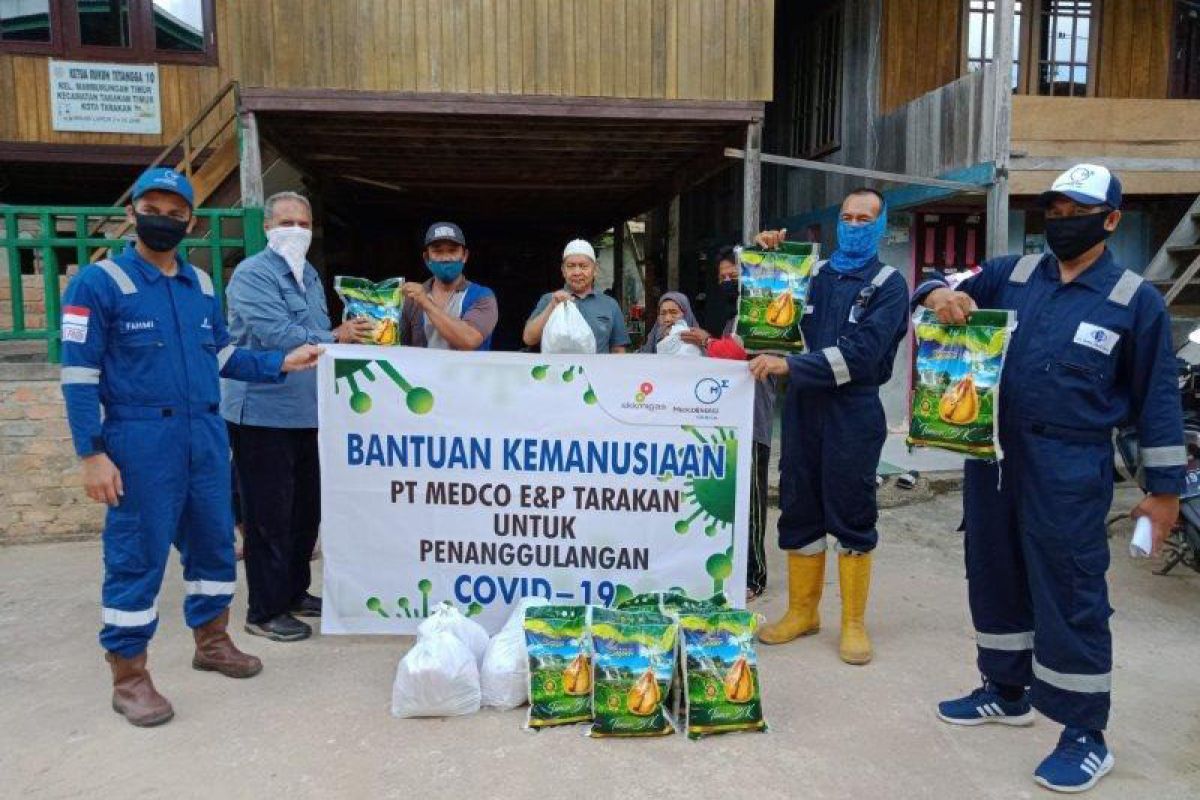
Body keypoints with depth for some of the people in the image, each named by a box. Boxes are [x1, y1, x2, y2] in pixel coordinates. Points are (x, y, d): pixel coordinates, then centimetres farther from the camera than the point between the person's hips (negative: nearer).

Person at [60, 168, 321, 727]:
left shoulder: (201, 285, 12)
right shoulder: (99, 282, -5)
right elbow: (79, 374, -8)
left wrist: (281, 364, 5)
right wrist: (92, 452, -13)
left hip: (206, 436, 6)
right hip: (141, 441, -6)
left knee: (214, 542, 15)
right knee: (137, 556, 1)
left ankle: (211, 639, 33)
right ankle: (128, 676, 14)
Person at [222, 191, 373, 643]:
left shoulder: (309, 275, 16)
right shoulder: (253, 274, -12)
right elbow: (275, 335, -23)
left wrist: (351, 335, 10)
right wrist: (334, 338, -14)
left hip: (305, 413, 9)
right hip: (263, 413, -9)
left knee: (305, 511, 16)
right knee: (269, 517, -1)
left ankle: (295, 592, 31)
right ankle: (265, 612, 11)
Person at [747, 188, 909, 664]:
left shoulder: (888, 284, -3)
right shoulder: (813, 274, 11)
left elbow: (861, 352, -17)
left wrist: (790, 365, -25)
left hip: (853, 414, -4)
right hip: (803, 408, 4)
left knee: (852, 518, 4)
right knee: (799, 512, 10)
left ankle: (854, 623, 18)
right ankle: (802, 611, 25)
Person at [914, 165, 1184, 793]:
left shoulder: (1135, 300, -2)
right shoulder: (1011, 275, 7)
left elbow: (1157, 399, 1)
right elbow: (942, 288, 8)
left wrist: (1164, 488, 1)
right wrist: (940, 295, -18)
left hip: (1070, 473, -5)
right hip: (992, 458, 5)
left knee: (1069, 597, -2)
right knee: (994, 576, 15)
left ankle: (1085, 736, 14)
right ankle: (1006, 691, 34)